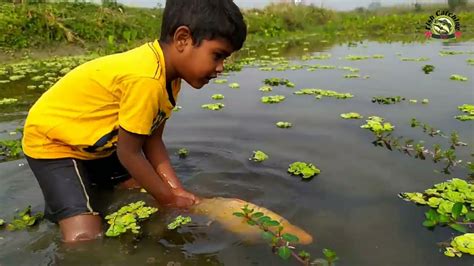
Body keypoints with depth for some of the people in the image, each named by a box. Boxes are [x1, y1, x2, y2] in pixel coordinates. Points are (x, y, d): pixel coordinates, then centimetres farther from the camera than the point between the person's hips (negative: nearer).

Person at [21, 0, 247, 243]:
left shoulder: (169, 77, -6)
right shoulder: (146, 79, -36)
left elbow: (152, 140, -3)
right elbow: (129, 153, -26)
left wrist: (177, 191, -11)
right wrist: (170, 200, -14)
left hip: (97, 142, 9)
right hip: (51, 141, -8)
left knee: (147, 191, 10)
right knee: (85, 239, -16)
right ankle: (59, 207, 12)